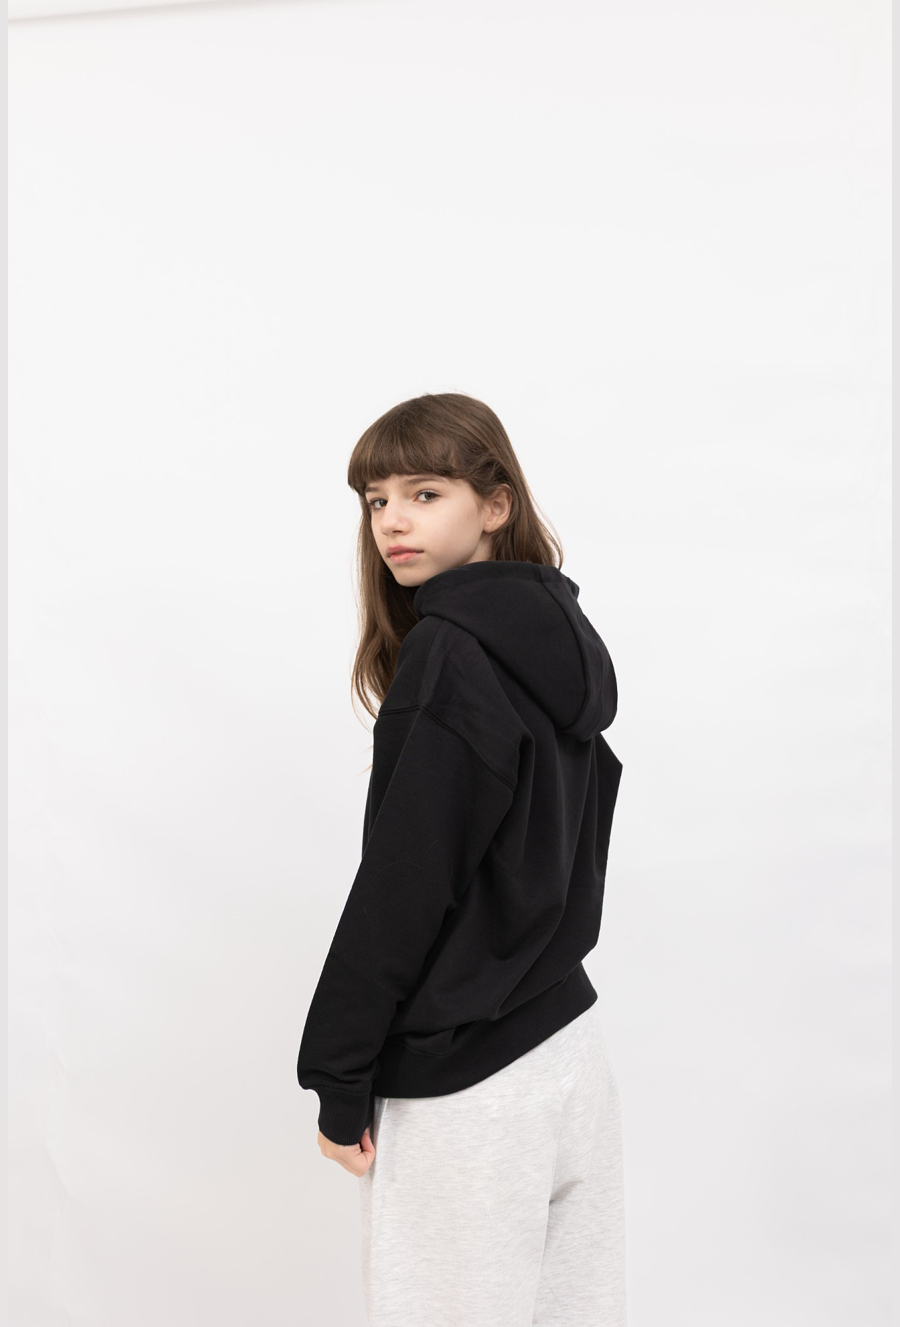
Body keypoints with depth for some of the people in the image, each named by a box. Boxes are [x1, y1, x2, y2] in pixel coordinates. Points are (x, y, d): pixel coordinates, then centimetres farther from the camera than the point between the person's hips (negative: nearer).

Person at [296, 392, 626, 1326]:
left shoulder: (446, 658, -17)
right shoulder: (560, 643, 9)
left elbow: (403, 890, -18)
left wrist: (339, 1082, -11)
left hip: (465, 1083, -8)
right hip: (567, 1043, 9)